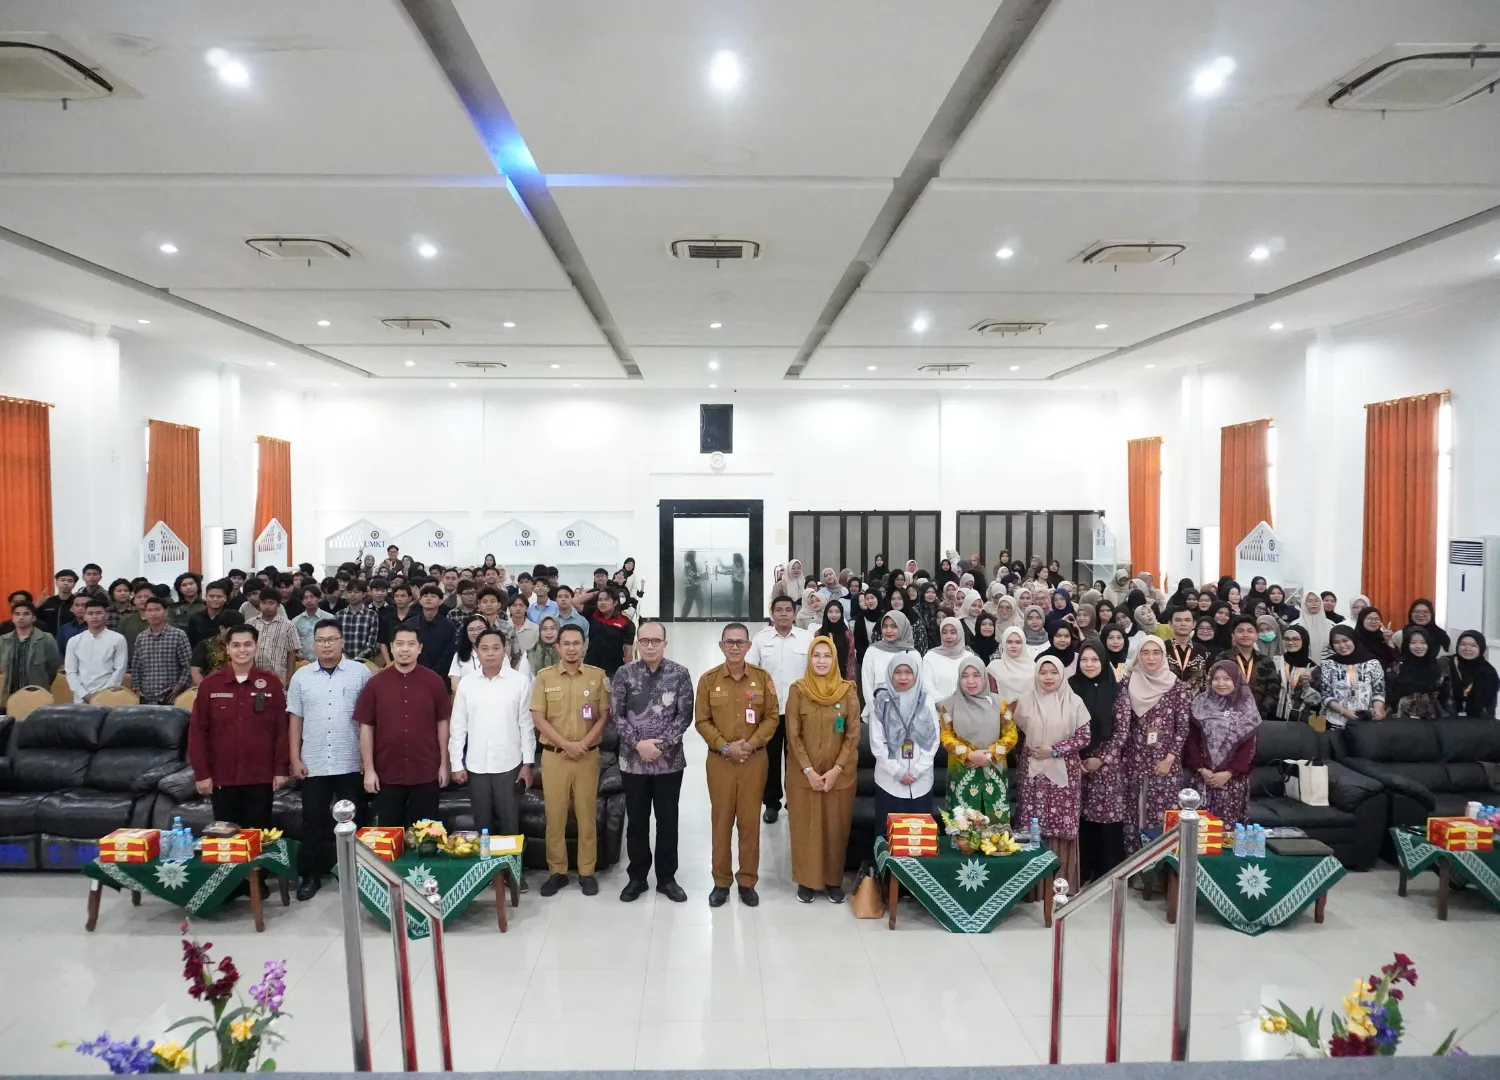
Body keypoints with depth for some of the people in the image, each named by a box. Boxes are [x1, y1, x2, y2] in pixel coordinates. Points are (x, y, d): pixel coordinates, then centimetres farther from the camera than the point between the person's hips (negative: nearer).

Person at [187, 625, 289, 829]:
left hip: (260, 777, -1)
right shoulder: (210, 684, 1)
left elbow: (281, 728, 1)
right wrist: (201, 773, -2)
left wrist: (281, 769, -2)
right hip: (222, 778, 1)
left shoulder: (271, 682, -1)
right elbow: (197, 731, 2)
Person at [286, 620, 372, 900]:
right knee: (313, 821, 8)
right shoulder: (301, 676, 6)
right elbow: (295, 720, 7)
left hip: (352, 763, -2)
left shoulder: (361, 672, -2)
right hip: (313, 764, 2)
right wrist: (294, 759, 2)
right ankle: (310, 875, 20)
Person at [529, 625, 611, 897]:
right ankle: (556, 871, 17)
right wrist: (566, 744, -12)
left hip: (588, 756, 0)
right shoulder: (544, 676, 0)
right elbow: (538, 718, -3)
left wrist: (584, 744, -12)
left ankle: (587, 872, 16)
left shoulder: (598, 676, 1)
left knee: (586, 816, 5)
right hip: (553, 755, 0)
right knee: (554, 816, 5)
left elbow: (605, 716, 0)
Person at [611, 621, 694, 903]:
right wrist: (638, 743, -14)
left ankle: (667, 878, 23)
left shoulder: (679, 674, -4)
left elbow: (685, 715, -5)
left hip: (670, 760, 0)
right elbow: (616, 715, -4)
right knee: (636, 821, 11)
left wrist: (661, 744, -14)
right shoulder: (624, 673, -3)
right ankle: (637, 877, 25)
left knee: (668, 821, 9)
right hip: (633, 760, 0)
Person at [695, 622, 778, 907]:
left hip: (754, 760, 0)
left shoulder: (763, 677, 0)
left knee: (750, 821, 6)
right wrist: (725, 746, -13)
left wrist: (751, 744, -13)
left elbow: (772, 717, 0)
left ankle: (748, 881, 18)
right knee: (721, 821, 6)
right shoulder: (708, 679, -1)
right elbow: (701, 721, -1)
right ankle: (721, 882, 18)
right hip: (720, 761, 0)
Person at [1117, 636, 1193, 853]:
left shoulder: (1177, 686, 0)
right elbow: (1120, 721, -3)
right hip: (1135, 760, 1)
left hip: (1166, 762, -1)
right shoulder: (1129, 683, 2)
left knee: (1164, 816, -1)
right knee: (1133, 814, 4)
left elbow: (1183, 726, -1)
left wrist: (1170, 758, -6)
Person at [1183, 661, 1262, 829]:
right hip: (1203, 776, 0)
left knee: (1228, 822, -2)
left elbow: (1248, 747, -1)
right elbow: (1192, 741, 2)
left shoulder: (1246, 708, 3)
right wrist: (1201, 769, -9)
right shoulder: (1201, 704, 4)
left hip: (1234, 778, 0)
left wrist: (1228, 773, -11)